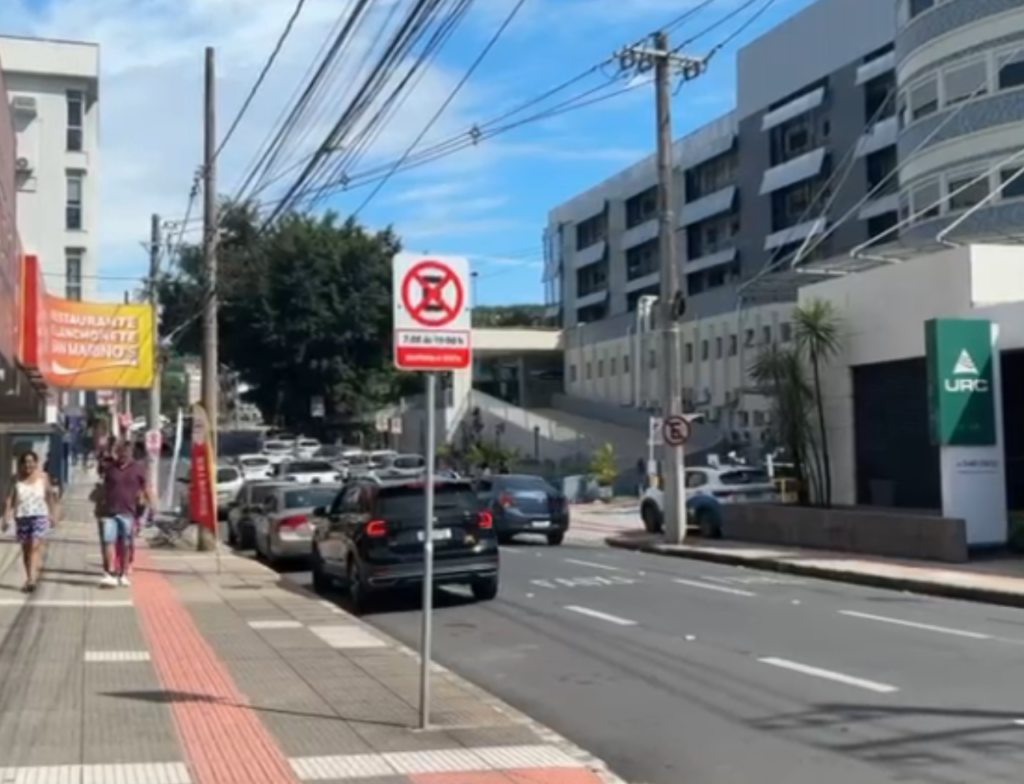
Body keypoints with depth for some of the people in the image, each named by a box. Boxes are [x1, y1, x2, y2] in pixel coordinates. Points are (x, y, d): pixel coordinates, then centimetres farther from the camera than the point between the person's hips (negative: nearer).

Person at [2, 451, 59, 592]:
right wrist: (6, 517, -5)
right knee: (25, 549, 10)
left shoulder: (42, 477, 1)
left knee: (35, 546, -15)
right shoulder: (17, 479, 2)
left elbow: (50, 496, 9)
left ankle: (32, 580, -21)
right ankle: (30, 577, 23)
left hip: (40, 516, -2)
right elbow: (9, 499, 1)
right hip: (22, 517, 2)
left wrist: (53, 515, 10)